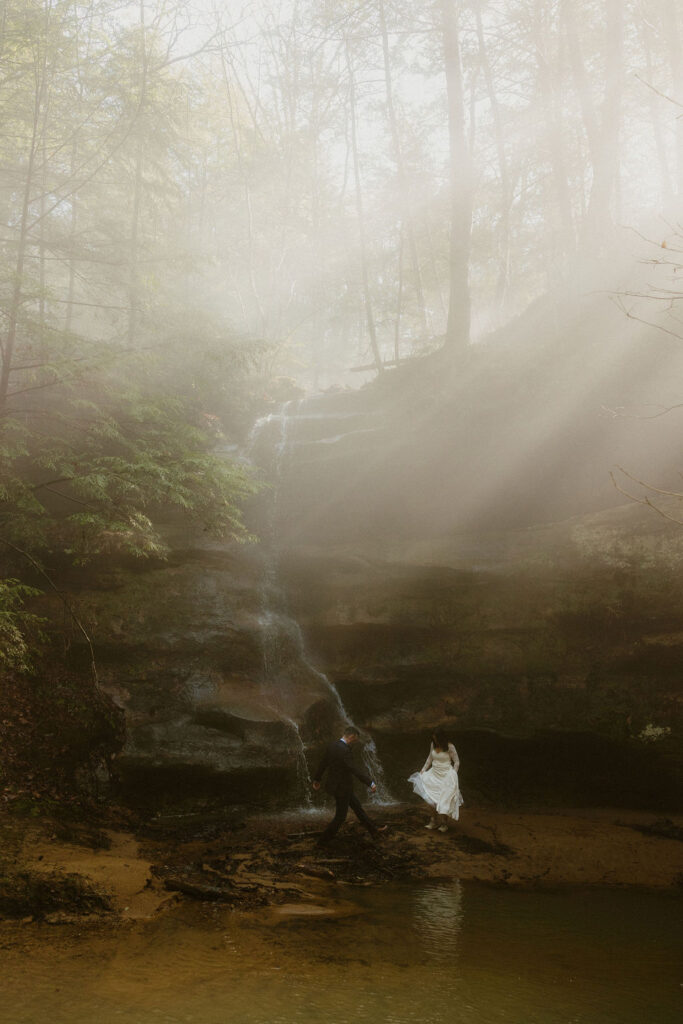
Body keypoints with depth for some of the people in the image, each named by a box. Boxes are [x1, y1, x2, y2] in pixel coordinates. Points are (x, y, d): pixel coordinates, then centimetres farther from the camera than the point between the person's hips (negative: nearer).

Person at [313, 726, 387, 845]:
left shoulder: (332, 745, 0)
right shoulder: (344, 750, -29)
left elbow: (323, 763, 11)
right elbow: (355, 770, -32)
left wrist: (317, 779, 24)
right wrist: (370, 783, -30)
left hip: (335, 785, 10)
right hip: (341, 788, -10)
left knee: (357, 806, 21)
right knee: (340, 817, 7)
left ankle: (374, 830, 33)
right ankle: (323, 841, 17)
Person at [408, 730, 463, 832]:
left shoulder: (450, 747, -15)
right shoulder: (433, 745, 0)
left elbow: (456, 762, -6)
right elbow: (430, 758, 14)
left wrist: (453, 776, -9)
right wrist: (423, 770, 11)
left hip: (446, 775, -5)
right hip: (434, 773, 5)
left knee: (445, 799, -6)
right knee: (432, 799, -1)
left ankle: (444, 823, 7)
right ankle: (434, 821, 13)